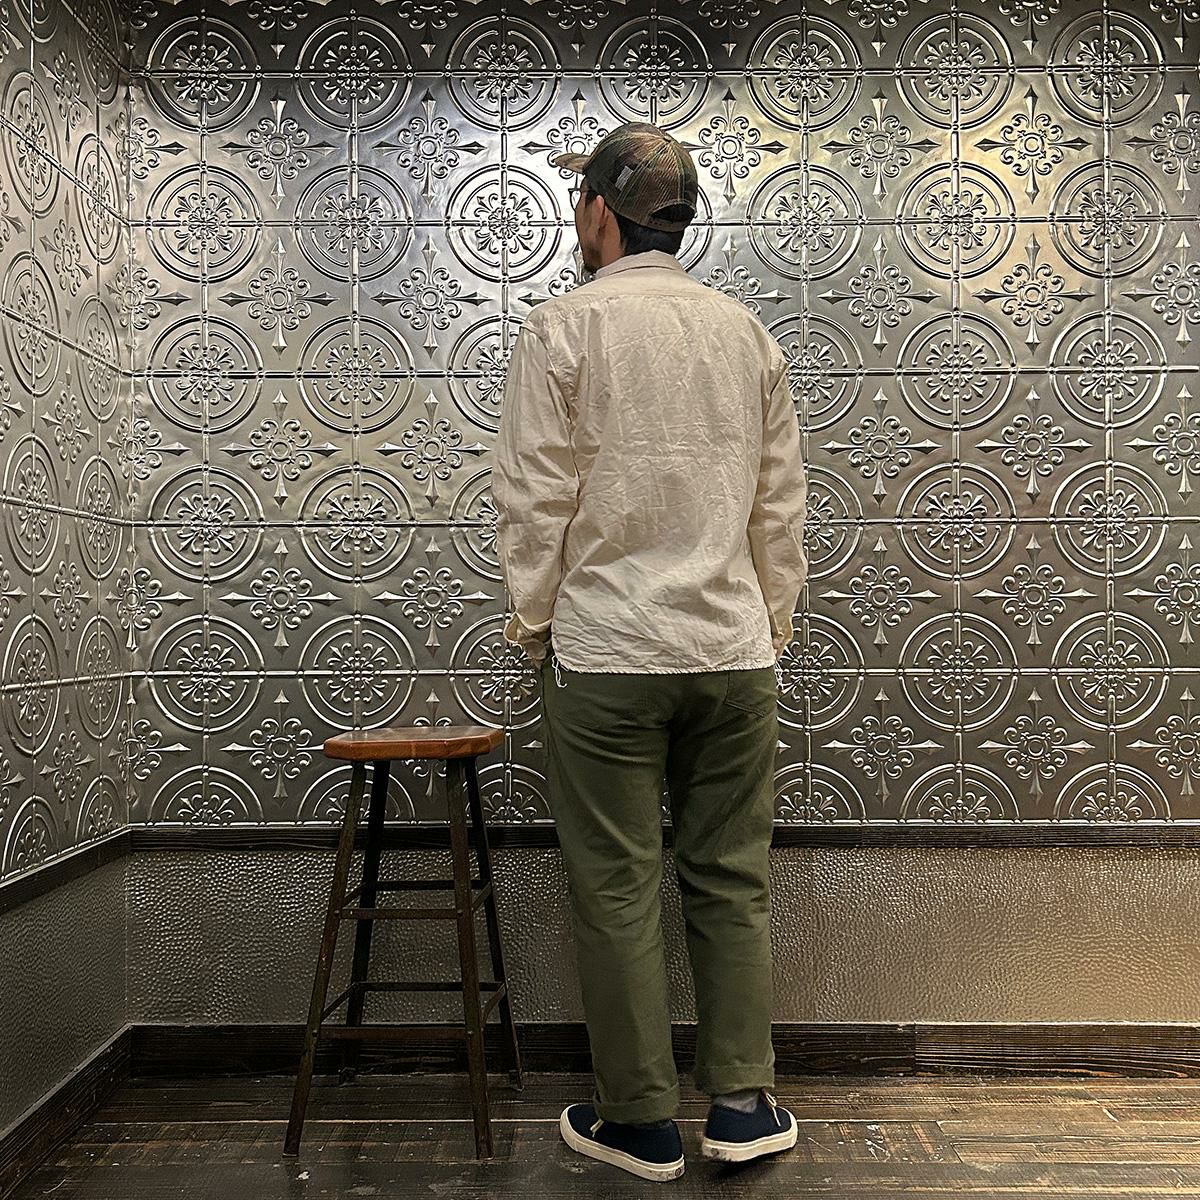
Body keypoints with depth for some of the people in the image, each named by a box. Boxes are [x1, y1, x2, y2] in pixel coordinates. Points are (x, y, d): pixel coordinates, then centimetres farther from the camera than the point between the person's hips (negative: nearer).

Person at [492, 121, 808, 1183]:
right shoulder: (747, 330, 10)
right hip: (735, 652, 5)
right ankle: (744, 1104, 22)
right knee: (732, 879, 13)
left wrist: (534, 621, 6)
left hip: (607, 654, -4)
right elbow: (783, 505, 11)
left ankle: (639, 1121, 19)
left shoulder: (565, 326, -4)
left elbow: (534, 498, -7)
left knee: (617, 890, 6)